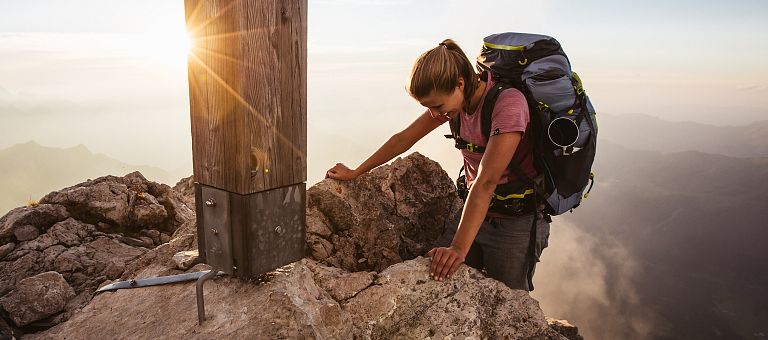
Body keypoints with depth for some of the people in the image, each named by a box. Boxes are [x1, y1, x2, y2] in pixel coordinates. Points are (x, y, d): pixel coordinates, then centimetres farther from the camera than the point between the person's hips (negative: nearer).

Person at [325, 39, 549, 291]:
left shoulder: (508, 103, -25)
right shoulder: (455, 98, -3)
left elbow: (486, 181, -33)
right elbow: (404, 139, 5)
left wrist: (459, 248, -38)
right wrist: (355, 173, 10)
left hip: (517, 223, -5)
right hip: (475, 211, 6)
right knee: (433, 274, -5)